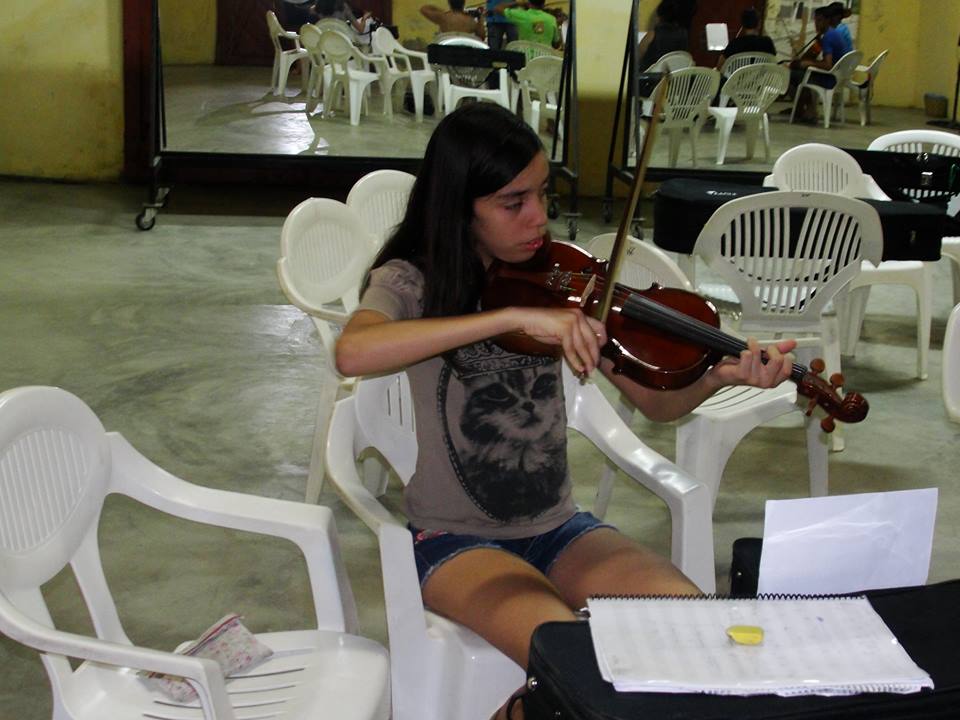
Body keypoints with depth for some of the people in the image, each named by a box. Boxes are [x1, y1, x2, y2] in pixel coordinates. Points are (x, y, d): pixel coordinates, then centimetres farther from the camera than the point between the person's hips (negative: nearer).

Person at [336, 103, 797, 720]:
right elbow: (353, 353, -35)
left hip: (560, 529, 4)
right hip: (458, 541, -4)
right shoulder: (411, 282, -10)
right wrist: (514, 317, -39)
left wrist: (721, 377, -25)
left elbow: (655, 401, -2)